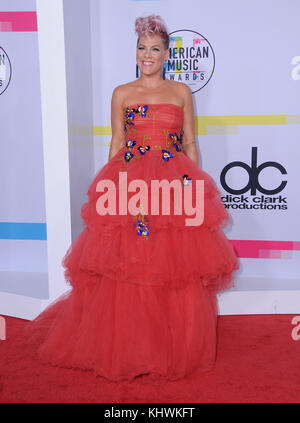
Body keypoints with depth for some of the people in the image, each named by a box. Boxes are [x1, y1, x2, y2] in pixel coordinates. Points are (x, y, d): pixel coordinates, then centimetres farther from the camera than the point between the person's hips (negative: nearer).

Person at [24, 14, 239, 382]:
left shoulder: (181, 92, 11)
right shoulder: (121, 94, 10)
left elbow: (190, 143, 11)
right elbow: (116, 144, 10)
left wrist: (197, 184, 5)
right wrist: (113, 185, 3)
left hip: (177, 183, 1)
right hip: (130, 183, 0)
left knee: (179, 271, 1)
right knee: (128, 272, -1)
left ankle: (179, 348, 18)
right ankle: (127, 350, 15)